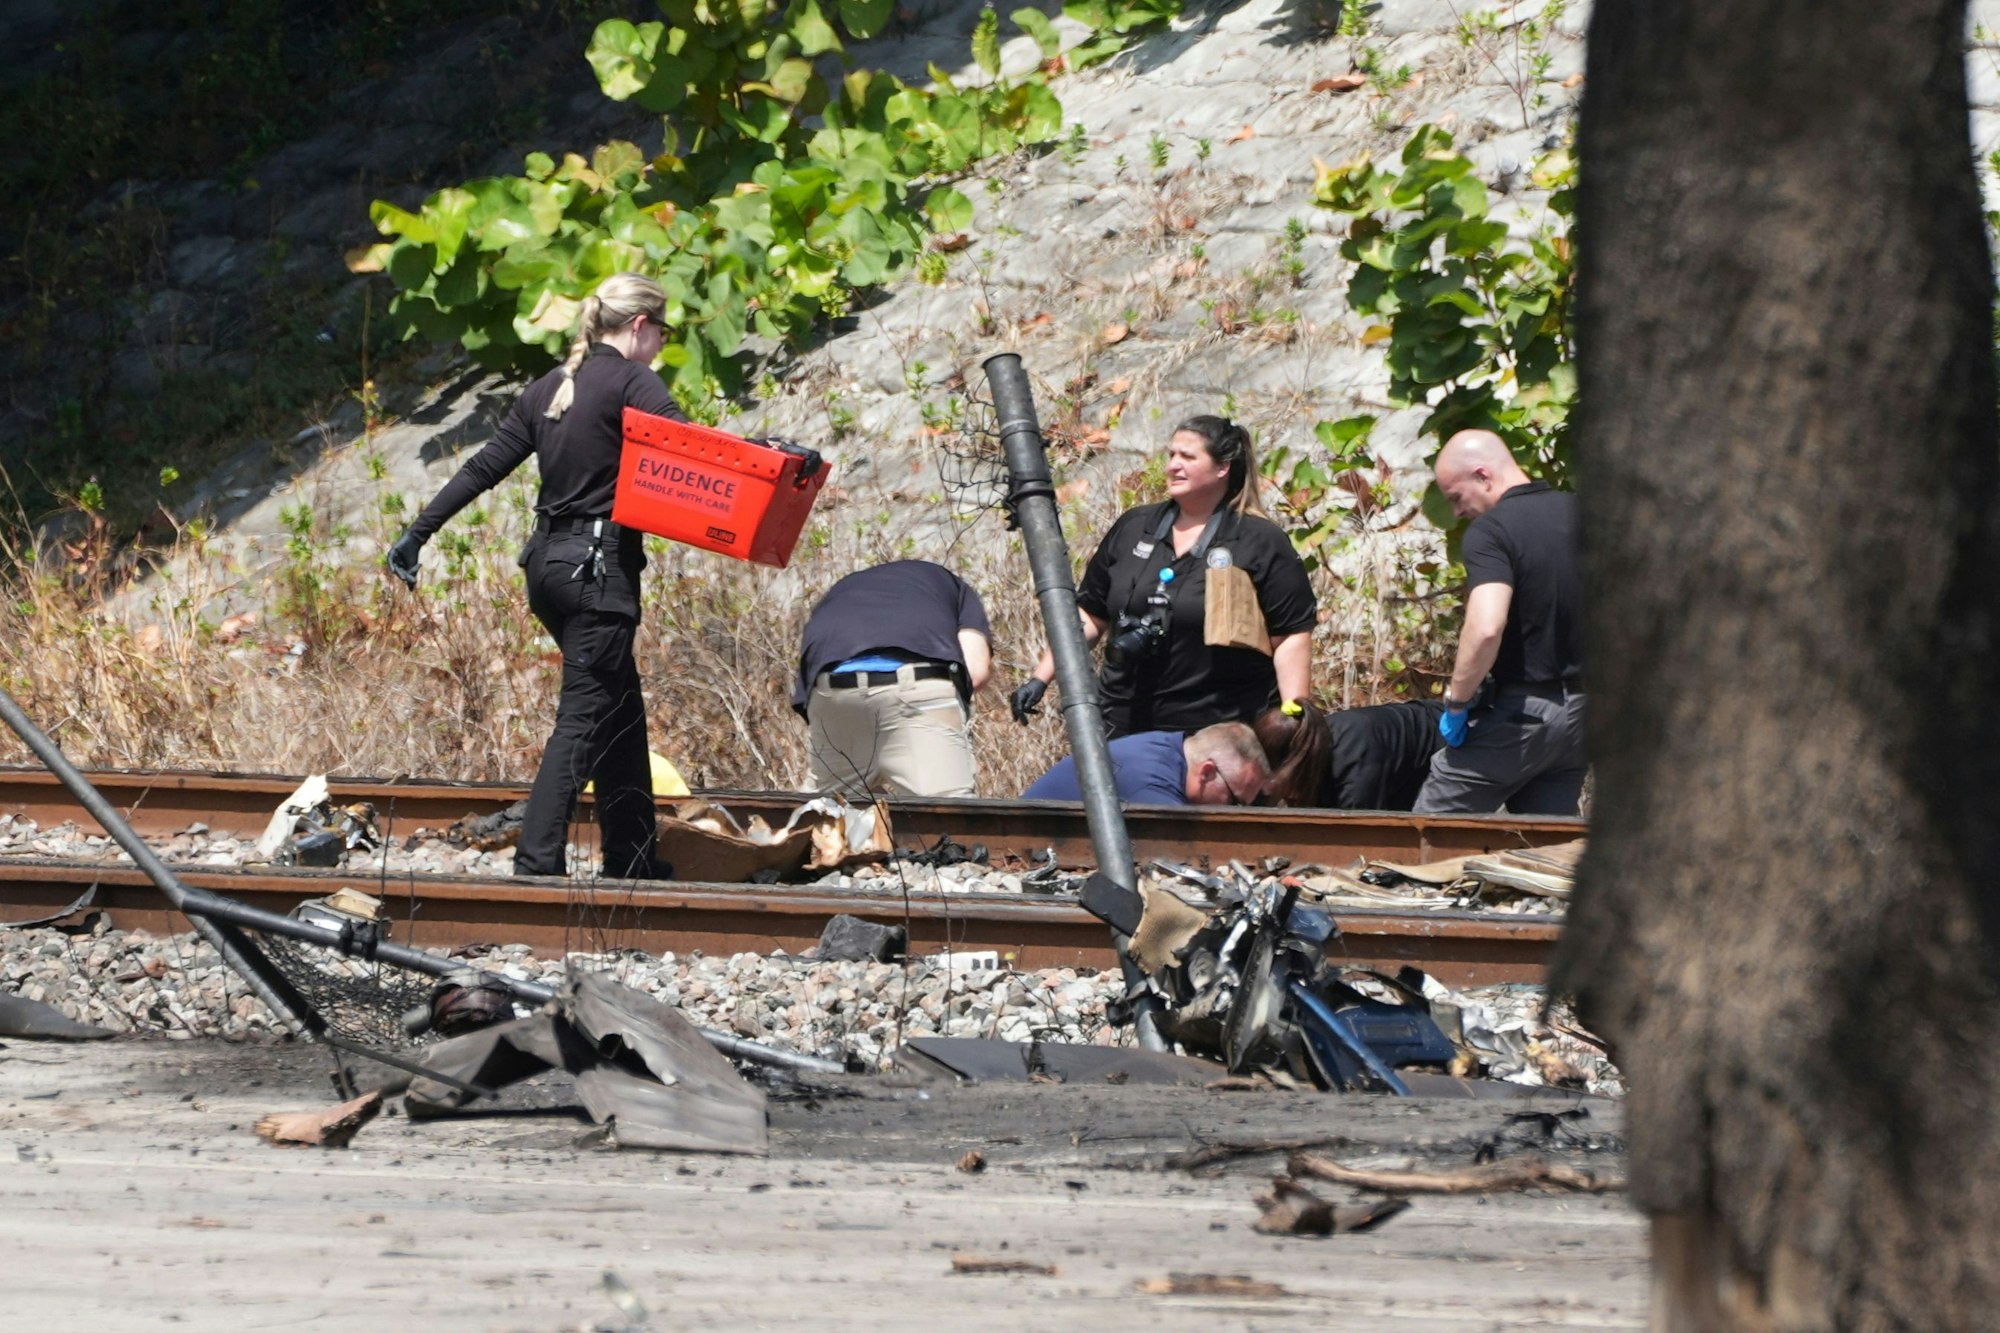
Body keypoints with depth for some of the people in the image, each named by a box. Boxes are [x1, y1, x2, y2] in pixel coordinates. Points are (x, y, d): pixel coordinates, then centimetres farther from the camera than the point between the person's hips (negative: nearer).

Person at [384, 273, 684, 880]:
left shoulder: (548, 389, 14)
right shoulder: (633, 382, -7)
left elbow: (482, 469, 15)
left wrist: (417, 534, 18)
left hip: (547, 562, 8)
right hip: (600, 566, -8)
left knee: (622, 712, 15)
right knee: (584, 717, -9)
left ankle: (632, 861, 15)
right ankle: (536, 864, -17)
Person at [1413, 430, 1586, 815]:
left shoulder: (1489, 531, -15)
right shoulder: (1581, 514, 8)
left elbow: (1486, 627, -29)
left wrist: (1457, 701, -18)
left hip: (1519, 711, -7)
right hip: (1581, 710, 7)